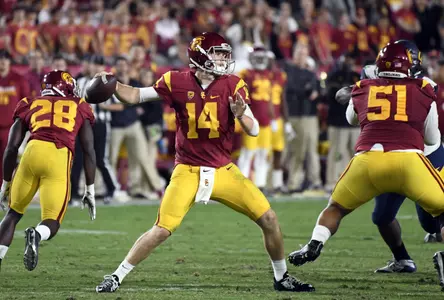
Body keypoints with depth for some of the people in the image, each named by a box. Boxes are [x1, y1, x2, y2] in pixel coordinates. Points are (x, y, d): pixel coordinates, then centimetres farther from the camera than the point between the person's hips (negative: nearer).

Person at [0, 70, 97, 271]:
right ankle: (36, 235, -30)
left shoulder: (30, 105, 27)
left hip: (33, 151, 1)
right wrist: (90, 190, 24)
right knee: (51, 224, 5)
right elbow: (89, 151, 20)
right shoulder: (80, 108, 27)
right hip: (60, 159, -1)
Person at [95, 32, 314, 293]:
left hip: (224, 171, 2)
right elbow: (135, 96, 2)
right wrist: (112, 84, -16)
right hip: (189, 173, -2)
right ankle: (117, 277, 3)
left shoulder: (232, 85, -4)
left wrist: (241, 115, -27)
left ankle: (282, 278, 16)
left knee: (268, 219, -3)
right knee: (161, 231, -13)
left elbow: (254, 130, -6)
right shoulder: (177, 83, -7)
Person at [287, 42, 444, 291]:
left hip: (367, 160, 2)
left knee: (336, 208, 25)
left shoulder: (363, 90, 19)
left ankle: (314, 247, 7)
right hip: (408, 159, -2)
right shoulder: (423, 91, 14)